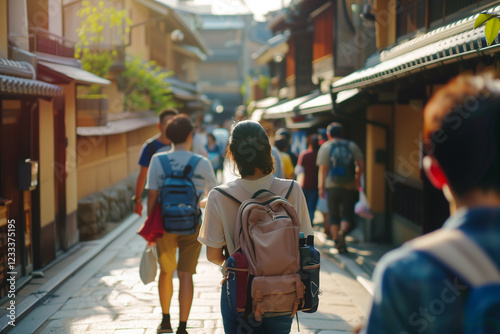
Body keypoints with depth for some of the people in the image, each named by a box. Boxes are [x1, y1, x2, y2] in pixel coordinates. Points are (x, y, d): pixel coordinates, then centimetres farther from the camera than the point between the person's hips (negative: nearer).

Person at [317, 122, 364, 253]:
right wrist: (357, 180, 13)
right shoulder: (352, 145, 7)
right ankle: (342, 232, -23)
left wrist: (321, 187, 0)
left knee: (333, 216, 10)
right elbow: (361, 164, 1)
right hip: (349, 186, 1)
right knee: (347, 214, 4)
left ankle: (337, 241, 7)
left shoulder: (325, 147, 1)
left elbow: (323, 169, -4)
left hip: (332, 186, -1)